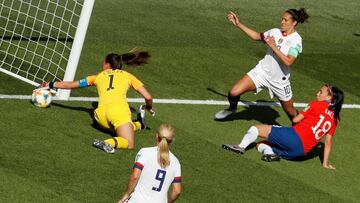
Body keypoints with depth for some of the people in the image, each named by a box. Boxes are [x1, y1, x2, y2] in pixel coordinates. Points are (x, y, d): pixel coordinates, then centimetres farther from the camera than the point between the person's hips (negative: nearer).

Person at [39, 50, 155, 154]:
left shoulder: (98, 77, 26)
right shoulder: (127, 76, 22)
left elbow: (71, 85, 31)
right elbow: (148, 97, 17)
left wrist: (51, 85, 44)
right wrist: (149, 108, 39)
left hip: (101, 113, 3)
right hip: (119, 110, -3)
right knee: (129, 144, -6)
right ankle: (109, 143, -30)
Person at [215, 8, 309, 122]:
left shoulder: (296, 40, -17)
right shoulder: (275, 32, -1)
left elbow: (288, 62, -28)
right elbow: (257, 36, 17)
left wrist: (273, 47, -26)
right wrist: (238, 24, 14)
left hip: (280, 80, -4)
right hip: (262, 71, 4)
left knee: (290, 111, 11)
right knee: (234, 92, -8)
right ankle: (232, 109, 24)